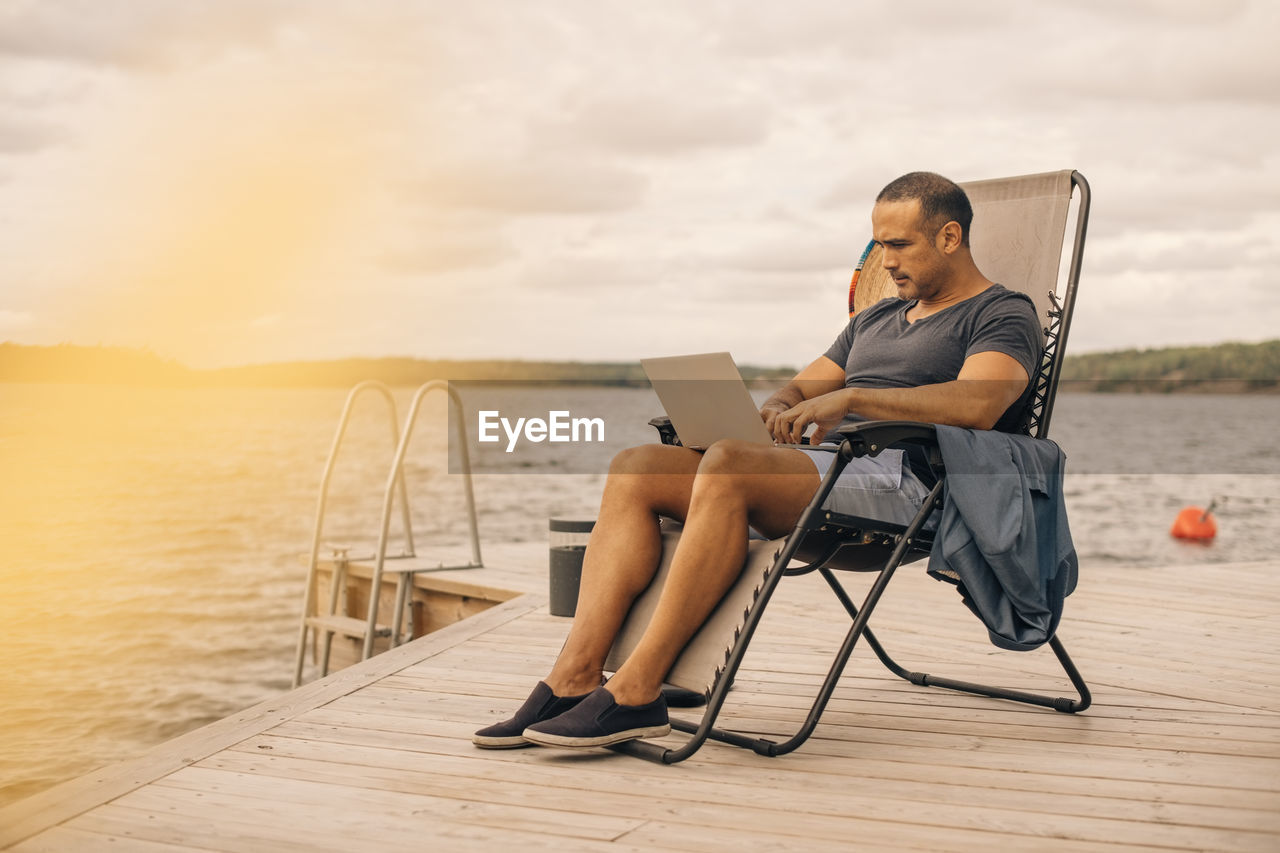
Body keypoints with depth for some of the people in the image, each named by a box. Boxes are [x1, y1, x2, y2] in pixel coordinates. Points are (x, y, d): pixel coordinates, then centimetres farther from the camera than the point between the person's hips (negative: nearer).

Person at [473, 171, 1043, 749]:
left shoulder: (1005, 316, 6)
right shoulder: (876, 319, 32)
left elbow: (977, 406, -16)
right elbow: (800, 388, 30)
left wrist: (850, 398, -20)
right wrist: (776, 409, 4)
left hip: (902, 480, -8)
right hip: (817, 460, 8)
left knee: (728, 466, -35)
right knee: (635, 469, -13)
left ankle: (634, 693, -35)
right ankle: (575, 677, -24)